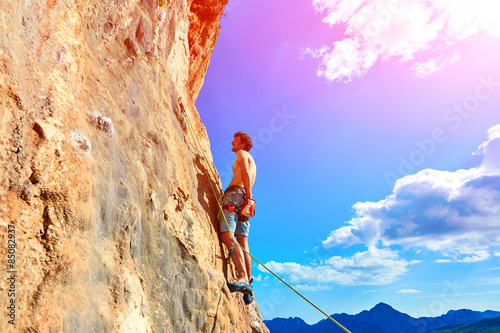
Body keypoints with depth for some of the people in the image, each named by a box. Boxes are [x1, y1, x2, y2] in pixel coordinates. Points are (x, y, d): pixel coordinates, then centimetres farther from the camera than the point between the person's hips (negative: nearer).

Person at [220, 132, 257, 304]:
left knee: (228, 237, -22)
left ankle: (243, 279, -35)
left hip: (236, 194, -9)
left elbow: (246, 174, -10)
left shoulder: (242, 153, 8)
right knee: (242, 243, 2)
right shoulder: (252, 162, 34)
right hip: (245, 198, 9)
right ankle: (248, 287, -2)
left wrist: (248, 196, -19)